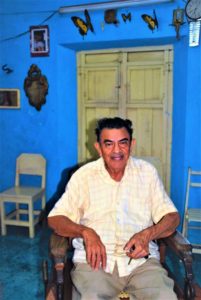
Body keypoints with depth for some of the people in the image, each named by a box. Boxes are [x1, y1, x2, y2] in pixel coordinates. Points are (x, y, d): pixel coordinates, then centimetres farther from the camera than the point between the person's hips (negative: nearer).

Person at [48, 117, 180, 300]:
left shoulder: (147, 172, 7)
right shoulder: (84, 175, 3)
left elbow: (172, 216, 7)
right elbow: (55, 218, 3)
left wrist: (147, 234, -13)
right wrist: (86, 232, -16)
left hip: (141, 259, 2)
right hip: (94, 259, -1)